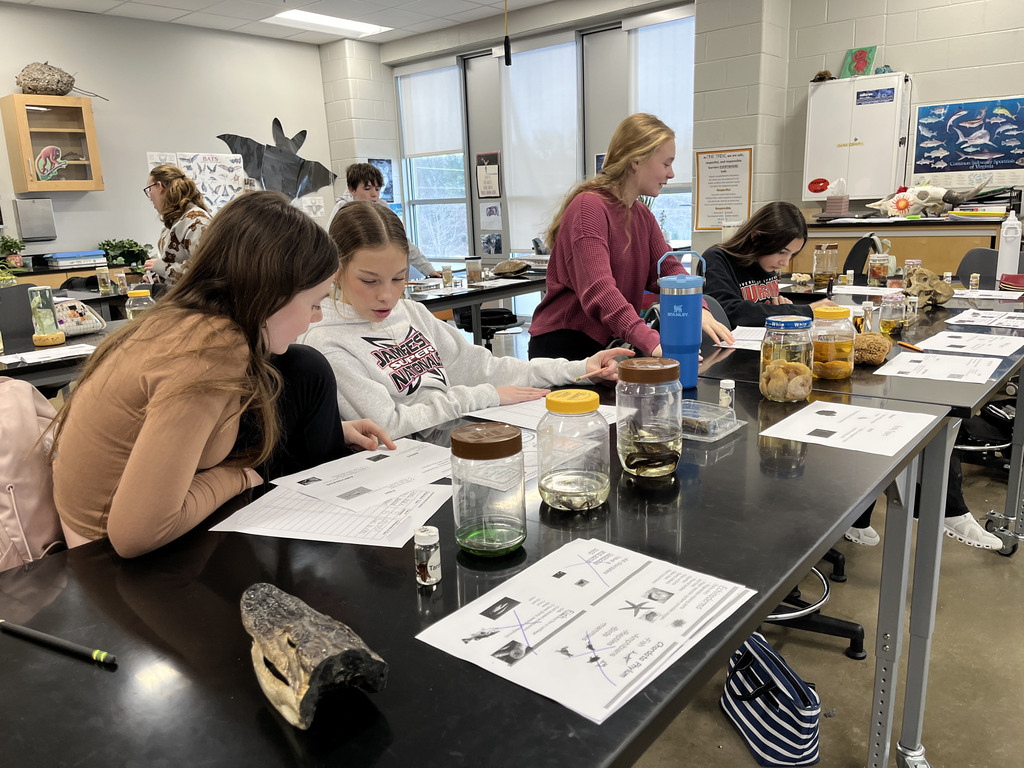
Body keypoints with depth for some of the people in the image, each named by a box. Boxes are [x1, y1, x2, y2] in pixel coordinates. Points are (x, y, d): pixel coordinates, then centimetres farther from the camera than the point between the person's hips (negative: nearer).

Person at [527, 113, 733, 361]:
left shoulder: (643, 215, 16)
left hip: (609, 344, 8)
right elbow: (598, 290, -28)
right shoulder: (589, 207, -16)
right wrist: (651, 342, -39)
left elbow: (667, 268, 4)